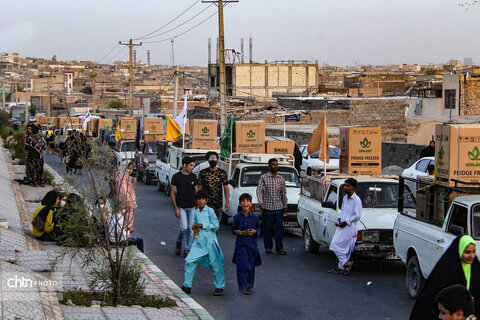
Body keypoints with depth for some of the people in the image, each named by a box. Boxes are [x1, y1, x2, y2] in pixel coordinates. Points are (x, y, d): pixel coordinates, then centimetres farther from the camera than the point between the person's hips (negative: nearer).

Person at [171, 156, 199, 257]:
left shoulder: (193, 176, 6)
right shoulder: (176, 177, -5)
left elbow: (196, 191, 12)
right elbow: (172, 193, -2)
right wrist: (175, 208, -8)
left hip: (192, 207, 4)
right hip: (181, 207, -4)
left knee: (190, 228, 2)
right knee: (183, 227, -13)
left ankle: (187, 249, 12)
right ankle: (179, 243, 16)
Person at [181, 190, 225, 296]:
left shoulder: (210, 211, -6)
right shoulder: (196, 212, 12)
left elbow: (216, 225, -9)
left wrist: (202, 225, -14)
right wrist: (194, 227, 2)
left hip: (210, 241, -6)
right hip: (199, 241, 6)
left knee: (215, 264, 1)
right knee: (189, 261, -1)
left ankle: (219, 287, 13)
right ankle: (187, 286, 8)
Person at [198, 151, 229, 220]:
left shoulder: (222, 173, 4)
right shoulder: (202, 173, 2)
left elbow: (226, 188, 4)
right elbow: (199, 188, 3)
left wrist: (227, 202, -1)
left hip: (218, 204, 1)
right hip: (205, 204, -1)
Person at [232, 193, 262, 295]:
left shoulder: (254, 217, 2)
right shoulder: (237, 217, 0)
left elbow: (258, 228, 11)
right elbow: (233, 229, 9)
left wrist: (255, 231, -10)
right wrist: (237, 232, -12)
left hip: (252, 244, 1)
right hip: (240, 244, -1)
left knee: (251, 266, 9)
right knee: (242, 266, -12)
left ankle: (250, 285, 26)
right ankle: (244, 287, -5)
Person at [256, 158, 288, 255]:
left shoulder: (281, 179, 11)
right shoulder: (264, 177, 2)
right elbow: (259, 190, -4)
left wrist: (285, 205, 17)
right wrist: (261, 202, -17)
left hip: (279, 207, 2)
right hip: (267, 207, -2)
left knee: (279, 228, -1)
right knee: (267, 228, 1)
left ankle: (279, 248, 5)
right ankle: (268, 247, 11)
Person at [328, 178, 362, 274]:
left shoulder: (356, 200, -14)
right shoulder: (345, 198, 13)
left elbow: (357, 215, -17)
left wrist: (345, 222, -15)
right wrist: (339, 218, 7)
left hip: (349, 227, -8)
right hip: (342, 226, 8)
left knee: (336, 245, -10)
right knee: (344, 248, 11)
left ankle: (346, 263, -2)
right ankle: (341, 267, 16)